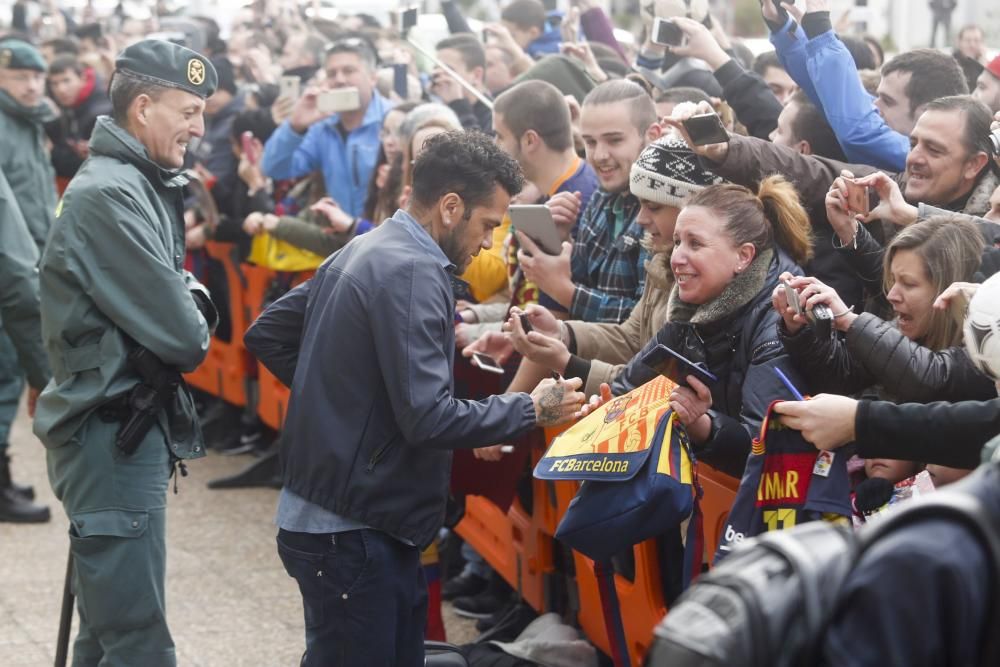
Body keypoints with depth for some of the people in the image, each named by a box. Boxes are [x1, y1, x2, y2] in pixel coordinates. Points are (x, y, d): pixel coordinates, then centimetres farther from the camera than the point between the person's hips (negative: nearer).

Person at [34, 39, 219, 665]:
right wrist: (194, 330, 1)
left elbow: (182, 303, 15)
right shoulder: (108, 194, -18)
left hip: (128, 428, 10)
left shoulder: (142, 186, 13)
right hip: (112, 432, -10)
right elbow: (182, 337, -20)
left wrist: (191, 299, -5)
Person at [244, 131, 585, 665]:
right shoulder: (412, 272, -18)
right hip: (356, 534, -10)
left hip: (324, 516, 10)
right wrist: (533, 409, -12)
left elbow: (266, 336, 19)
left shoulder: (360, 254, 11)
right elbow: (427, 418, -24)